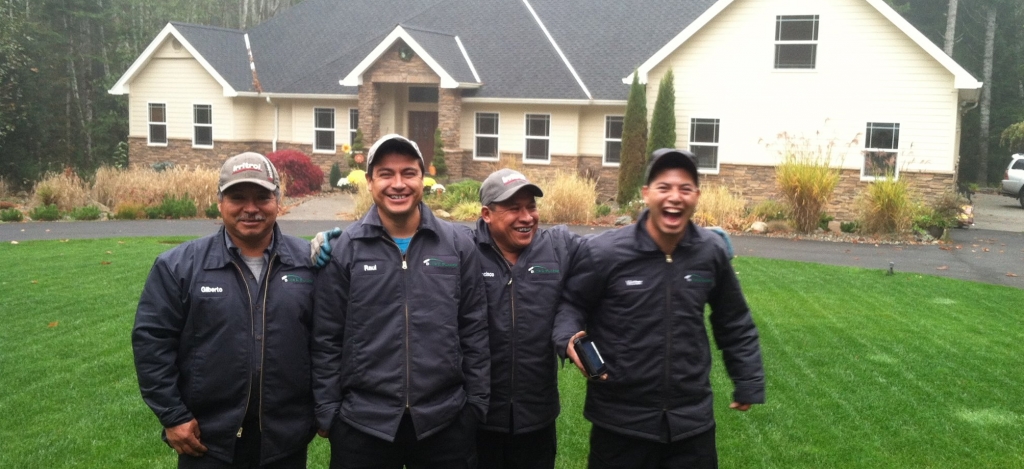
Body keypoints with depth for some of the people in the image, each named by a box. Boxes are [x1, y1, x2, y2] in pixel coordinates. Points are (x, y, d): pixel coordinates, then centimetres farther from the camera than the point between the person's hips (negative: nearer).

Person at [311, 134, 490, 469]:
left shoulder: (458, 243, 0)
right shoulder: (343, 248, -3)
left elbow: (474, 331, 4)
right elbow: (326, 340, 0)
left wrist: (477, 403, 3)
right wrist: (327, 412, 0)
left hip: (446, 421, 1)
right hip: (362, 424, -1)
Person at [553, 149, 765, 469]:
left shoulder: (712, 252, -3)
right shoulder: (605, 252, -14)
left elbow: (734, 323, 12)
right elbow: (571, 303, 1)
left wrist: (748, 383, 14)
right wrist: (570, 340, -19)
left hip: (693, 418, 3)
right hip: (620, 420, -2)